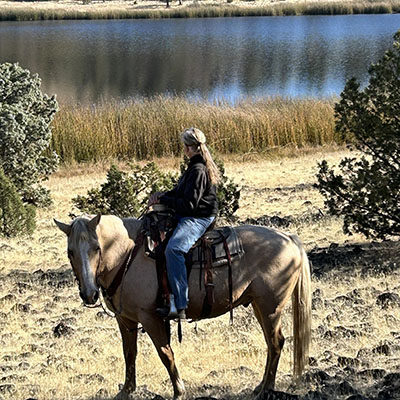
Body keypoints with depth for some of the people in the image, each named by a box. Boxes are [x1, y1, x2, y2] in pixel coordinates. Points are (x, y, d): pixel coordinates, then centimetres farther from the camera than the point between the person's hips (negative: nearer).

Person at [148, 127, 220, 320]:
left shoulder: (198, 170, -19)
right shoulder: (196, 166, 14)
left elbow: (188, 204, -23)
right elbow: (180, 191, 23)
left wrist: (163, 199, -11)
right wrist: (163, 195, 6)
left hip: (198, 219, -12)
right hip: (187, 217, 12)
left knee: (174, 248, -35)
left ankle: (179, 306, -41)